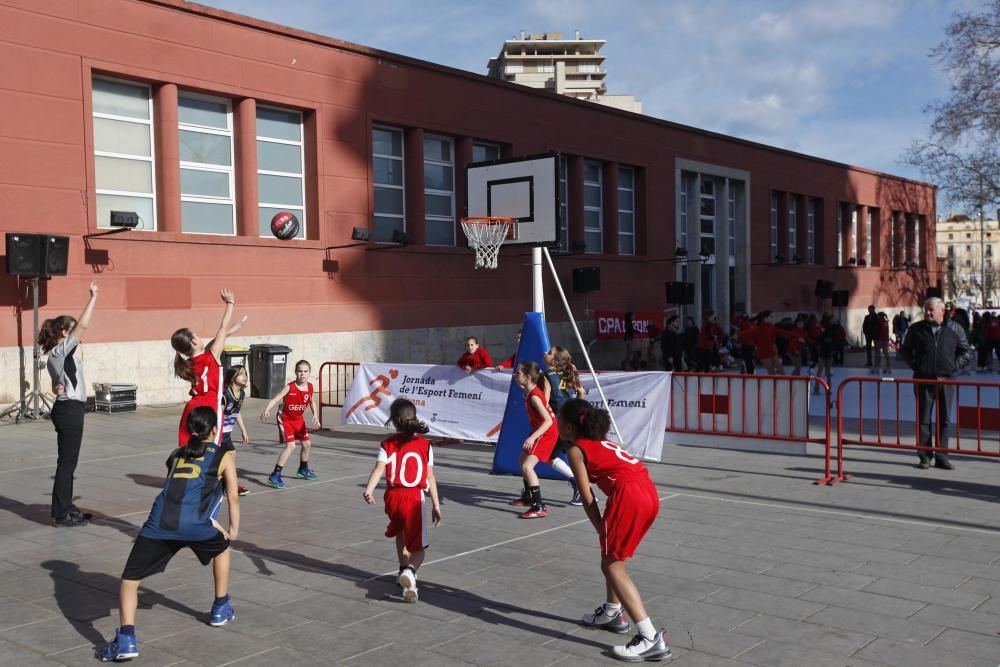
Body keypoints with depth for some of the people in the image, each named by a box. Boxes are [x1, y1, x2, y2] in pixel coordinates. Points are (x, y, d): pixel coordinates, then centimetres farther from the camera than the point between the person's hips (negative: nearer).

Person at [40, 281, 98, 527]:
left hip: (67, 408, 10)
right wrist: (93, 298, -16)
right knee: (67, 462, -5)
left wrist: (59, 388, 0)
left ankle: (64, 507, 23)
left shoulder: (56, 355, 16)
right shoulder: (61, 350, -12)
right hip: (70, 410, -10)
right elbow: (83, 325, -20)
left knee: (68, 461, 15)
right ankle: (62, 513, 0)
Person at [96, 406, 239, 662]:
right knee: (222, 548, 31)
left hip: (159, 525, 2)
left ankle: (126, 639, -6)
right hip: (194, 525, -2)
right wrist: (233, 530, 28)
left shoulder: (176, 454, 31)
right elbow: (233, 497, 17)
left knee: (130, 580, 13)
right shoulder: (224, 456, 19)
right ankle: (221, 609, 39)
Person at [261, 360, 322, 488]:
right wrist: (266, 409, -50)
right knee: (291, 445, -21)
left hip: (299, 419, 7)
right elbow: (275, 399, -33)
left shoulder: (310, 387, -8)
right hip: (285, 419, -6)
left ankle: (303, 469, 44)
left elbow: (313, 402, 8)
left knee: (307, 444, 17)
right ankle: (274, 476, -19)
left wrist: (315, 416, -5)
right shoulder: (290, 387, -24)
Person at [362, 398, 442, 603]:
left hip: (393, 496, 3)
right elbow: (430, 477, 0)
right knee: (418, 547, 3)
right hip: (415, 499, -2)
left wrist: (369, 489, -26)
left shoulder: (388, 444, 3)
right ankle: (410, 571, -27)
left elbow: (379, 468, -14)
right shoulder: (424, 445, 2)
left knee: (400, 533, 33)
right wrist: (436, 505, 4)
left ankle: (404, 570, 40)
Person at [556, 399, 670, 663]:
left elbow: (587, 497, 1)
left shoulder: (576, 450, 5)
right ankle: (612, 613, 41)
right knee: (612, 557, 26)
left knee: (613, 566, -3)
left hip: (629, 495, -9)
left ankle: (651, 639, -10)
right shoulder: (601, 441, 27)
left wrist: (601, 529, 7)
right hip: (649, 493, 9)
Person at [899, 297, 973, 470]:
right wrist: (915, 365, 3)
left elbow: (967, 352, 11)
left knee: (944, 419, 4)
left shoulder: (954, 329, 3)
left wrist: (954, 366, -1)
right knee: (923, 419, 2)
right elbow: (905, 350, 15)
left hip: (946, 381, 0)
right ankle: (925, 456, 8)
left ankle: (941, 456, 11)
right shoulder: (916, 329, 3)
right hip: (923, 380, 0)